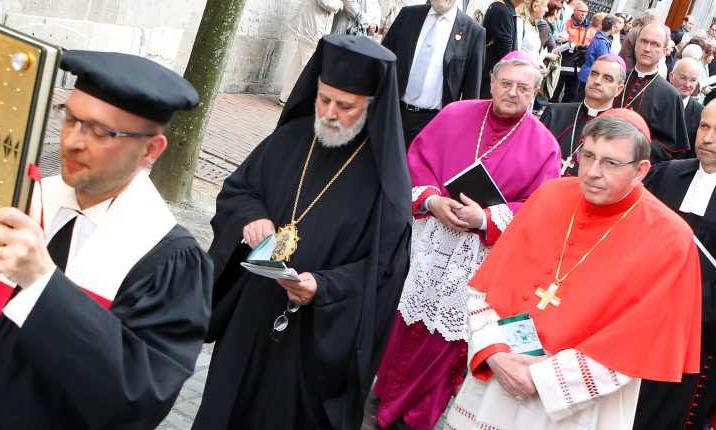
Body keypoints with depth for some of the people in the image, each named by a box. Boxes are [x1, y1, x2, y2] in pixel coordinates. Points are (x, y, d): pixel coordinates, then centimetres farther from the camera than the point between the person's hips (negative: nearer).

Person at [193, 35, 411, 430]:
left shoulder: (386, 175, -14)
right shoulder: (291, 138, -1)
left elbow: (381, 270, -14)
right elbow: (235, 189, 10)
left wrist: (324, 288, -28)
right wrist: (250, 218, -11)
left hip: (317, 334, -4)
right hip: (251, 310, 5)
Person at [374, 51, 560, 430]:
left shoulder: (544, 145, -5)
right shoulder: (454, 115, 1)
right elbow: (416, 160, 2)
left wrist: (486, 219, -21)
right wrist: (431, 200, -15)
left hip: (481, 259, -2)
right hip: (430, 242, 2)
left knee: (448, 335, 9)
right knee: (409, 326, 13)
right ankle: (387, 398, 36)